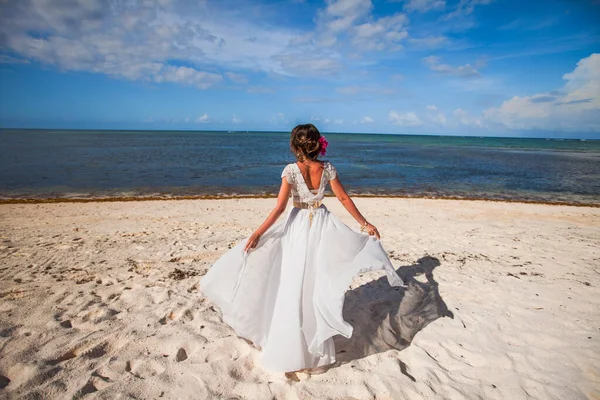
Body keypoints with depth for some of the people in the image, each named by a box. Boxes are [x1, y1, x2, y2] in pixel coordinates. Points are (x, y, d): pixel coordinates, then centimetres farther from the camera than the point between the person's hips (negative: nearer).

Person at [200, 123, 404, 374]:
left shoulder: (290, 170, -14)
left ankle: (293, 350, 16)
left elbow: (280, 207, -16)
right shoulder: (328, 168, -4)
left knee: (294, 286, 6)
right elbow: (344, 199, -1)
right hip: (322, 226, 3)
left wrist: (258, 233, -11)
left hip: (298, 227, -3)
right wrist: (365, 224, 8)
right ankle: (318, 347, 30)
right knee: (319, 285, 14)